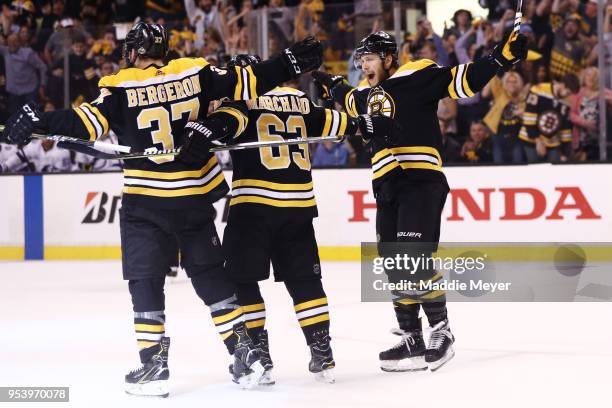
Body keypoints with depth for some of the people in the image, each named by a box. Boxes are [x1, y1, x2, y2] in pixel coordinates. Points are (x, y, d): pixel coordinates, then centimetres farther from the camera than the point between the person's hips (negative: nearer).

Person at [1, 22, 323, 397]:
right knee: (211, 275, 14)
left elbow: (89, 123, -17)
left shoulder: (120, 88, -7)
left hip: (145, 201, -3)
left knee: (145, 280, 5)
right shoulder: (195, 73, 1)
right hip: (196, 197, 3)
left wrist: (36, 121, -12)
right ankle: (247, 354, 12)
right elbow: (247, 82, 1)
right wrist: (292, 62, 11)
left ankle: (154, 365, 0)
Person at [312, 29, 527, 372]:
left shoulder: (415, 77, -5)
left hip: (421, 181, -8)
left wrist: (501, 58, -24)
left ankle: (442, 331, -7)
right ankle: (412, 340, 11)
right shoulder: (371, 94, 19)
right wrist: (331, 84, 51)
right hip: (387, 189, 8)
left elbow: (460, 82, -14)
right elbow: (352, 101, 43)